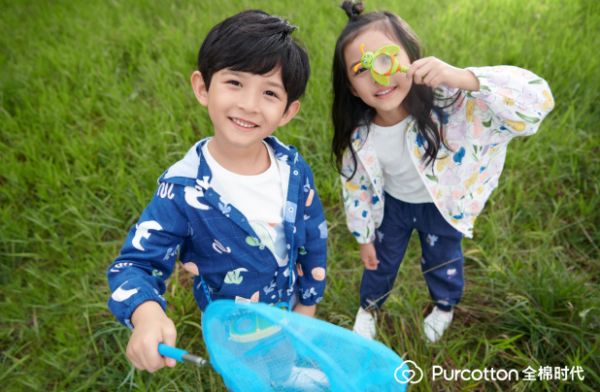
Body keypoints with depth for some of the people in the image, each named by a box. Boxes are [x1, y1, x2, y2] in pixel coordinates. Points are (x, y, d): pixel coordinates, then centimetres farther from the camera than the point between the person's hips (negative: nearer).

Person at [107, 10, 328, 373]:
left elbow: (313, 239, -4)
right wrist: (147, 313, -46)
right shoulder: (182, 190, -30)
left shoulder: (294, 168, -19)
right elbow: (137, 262, -24)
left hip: (290, 313, 4)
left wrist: (308, 303, 5)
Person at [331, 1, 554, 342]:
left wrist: (463, 78, -60)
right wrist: (364, 236, 3)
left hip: (441, 204, -1)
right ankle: (370, 306, 57)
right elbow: (356, 186, -10)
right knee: (382, 259, 23)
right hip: (393, 203, 1)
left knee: (443, 259, 25)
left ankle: (445, 307, 60)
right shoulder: (358, 137, -28)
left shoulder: (448, 102, -39)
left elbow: (537, 100, -46)